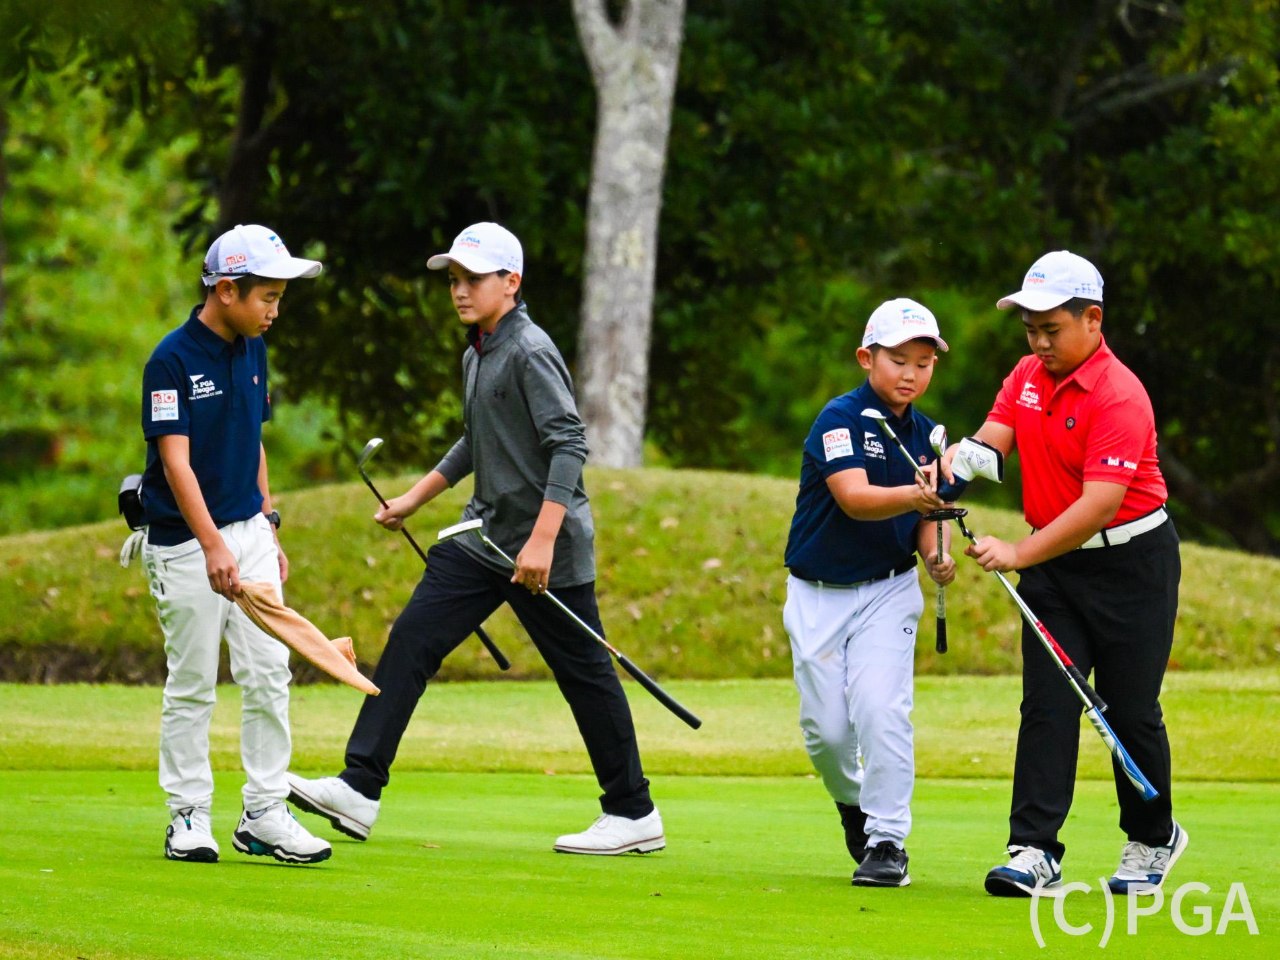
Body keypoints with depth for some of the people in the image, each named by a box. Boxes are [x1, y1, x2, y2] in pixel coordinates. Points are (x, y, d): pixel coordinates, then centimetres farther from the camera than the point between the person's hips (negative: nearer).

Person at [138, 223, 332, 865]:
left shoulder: (252, 349, 7)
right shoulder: (172, 360, -15)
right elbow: (176, 459, -21)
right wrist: (212, 545, -30)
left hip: (249, 532, 6)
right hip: (185, 544, -6)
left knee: (269, 673, 1)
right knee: (192, 686, 1)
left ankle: (265, 814, 6)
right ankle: (189, 818, 11)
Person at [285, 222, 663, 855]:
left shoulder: (530, 353, -15)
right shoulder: (476, 355, 12)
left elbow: (570, 446, -22)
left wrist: (542, 540, -28)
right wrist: (415, 498, 26)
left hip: (546, 547, -9)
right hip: (485, 536, 9)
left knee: (583, 672, 1)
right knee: (412, 638, -2)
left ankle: (635, 815, 13)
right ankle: (359, 790, -5)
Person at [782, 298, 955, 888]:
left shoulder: (924, 434, 2)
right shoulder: (839, 419, -15)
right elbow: (854, 498, -29)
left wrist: (934, 555, -10)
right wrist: (913, 496, -47)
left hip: (888, 590, 2)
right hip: (818, 593, -2)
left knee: (881, 707, -16)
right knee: (825, 728, -1)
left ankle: (887, 840, -10)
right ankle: (852, 802, 31)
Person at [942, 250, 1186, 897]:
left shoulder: (1119, 396, -21)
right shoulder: (1027, 376, 4)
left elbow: (1099, 504, -28)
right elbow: (992, 440, -3)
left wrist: (1020, 554, -35)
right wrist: (952, 465, -27)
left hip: (1130, 563, -6)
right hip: (1052, 563, 6)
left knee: (1130, 710, 3)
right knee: (1047, 703, -5)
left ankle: (1153, 838, 24)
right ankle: (1034, 851, -11)